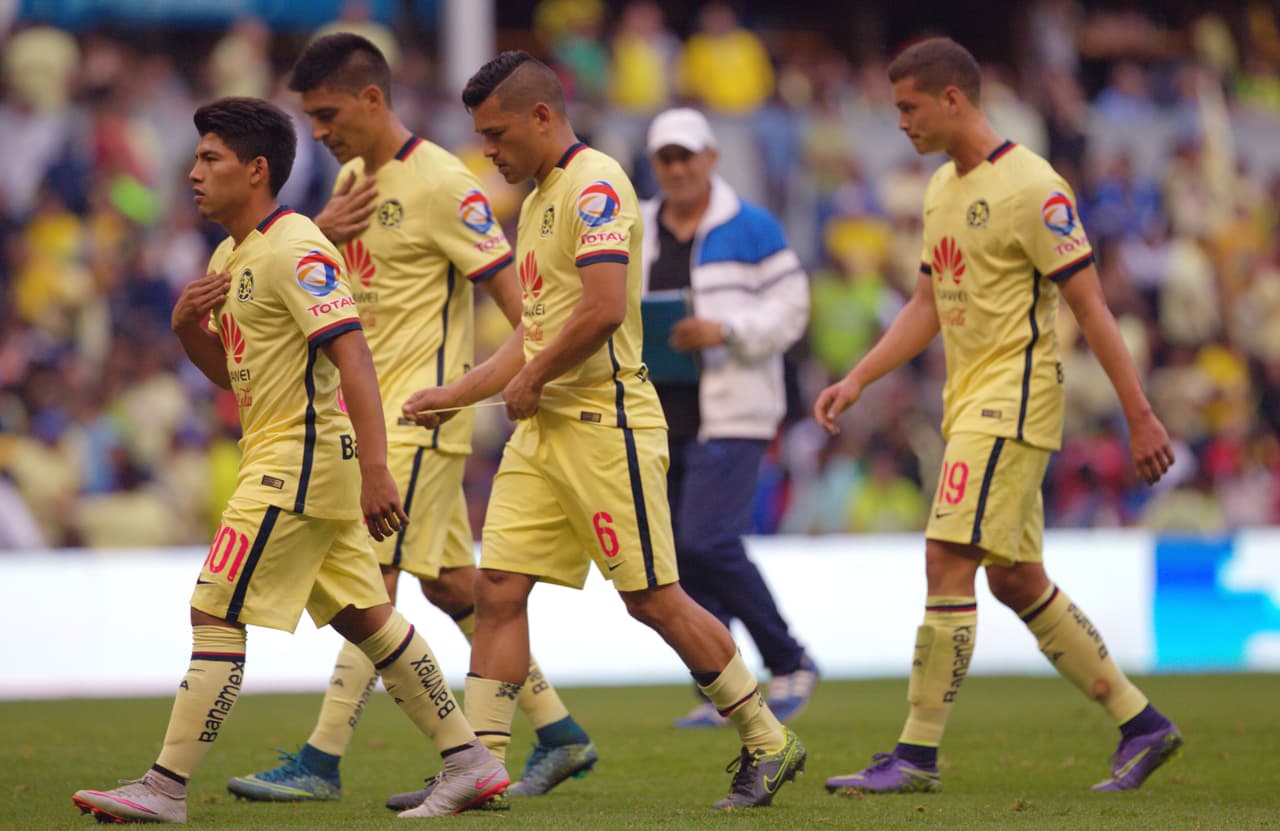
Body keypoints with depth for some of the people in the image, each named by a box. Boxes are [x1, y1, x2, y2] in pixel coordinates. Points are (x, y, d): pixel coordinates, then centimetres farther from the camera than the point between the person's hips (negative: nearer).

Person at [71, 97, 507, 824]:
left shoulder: (294, 252, -16)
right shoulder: (232, 257, 15)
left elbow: (353, 356, -24)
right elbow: (229, 371, 23)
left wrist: (374, 469, -32)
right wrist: (187, 324, 2)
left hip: (300, 460, -10)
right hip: (282, 458, 10)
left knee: (216, 615, -9)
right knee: (364, 617, 13)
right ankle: (470, 762, 17)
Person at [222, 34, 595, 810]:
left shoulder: (441, 184, -13)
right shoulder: (353, 178, 13)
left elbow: (505, 281, -14)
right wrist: (321, 231, -1)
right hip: (375, 405, 9)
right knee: (450, 581, 10)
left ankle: (322, 761, -11)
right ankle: (559, 733, 18)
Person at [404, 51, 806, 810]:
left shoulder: (594, 186, -13)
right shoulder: (541, 198, 19)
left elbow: (603, 309, -24)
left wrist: (531, 380, -12)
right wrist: (457, 394, 19)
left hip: (605, 424, -9)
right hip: (544, 430, 9)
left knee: (654, 598, -4)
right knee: (498, 588, 1)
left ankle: (769, 743, 9)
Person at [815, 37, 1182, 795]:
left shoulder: (1032, 188, -14)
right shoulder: (943, 188, 14)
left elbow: (1091, 307, -14)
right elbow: (928, 307, 21)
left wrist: (1141, 417, -14)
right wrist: (857, 381, 11)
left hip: (1012, 405, -9)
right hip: (970, 405, 9)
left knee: (948, 562, -13)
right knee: (1017, 580, 11)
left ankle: (918, 754, -9)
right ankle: (1142, 724, 20)